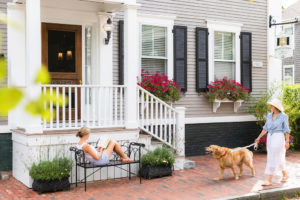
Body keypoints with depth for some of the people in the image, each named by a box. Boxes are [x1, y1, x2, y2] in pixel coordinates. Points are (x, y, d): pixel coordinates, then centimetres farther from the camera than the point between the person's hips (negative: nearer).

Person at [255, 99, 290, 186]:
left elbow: (286, 130, -7)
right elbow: (265, 128, 13)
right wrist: (259, 137, 14)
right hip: (270, 137, 6)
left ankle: (269, 180, -6)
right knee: (278, 159, 16)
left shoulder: (284, 116, -8)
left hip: (278, 138, -6)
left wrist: (287, 141, -12)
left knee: (273, 159, -9)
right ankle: (285, 174, 35)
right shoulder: (269, 115, 7)